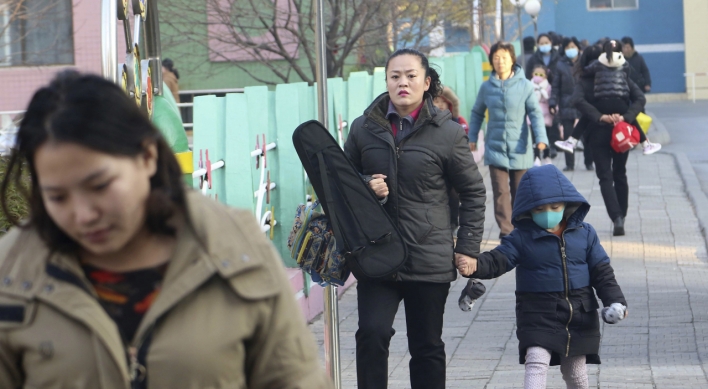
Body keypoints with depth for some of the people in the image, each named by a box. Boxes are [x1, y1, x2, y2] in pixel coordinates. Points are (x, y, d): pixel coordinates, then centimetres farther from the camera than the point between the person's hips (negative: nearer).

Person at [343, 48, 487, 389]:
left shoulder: (447, 133, -3)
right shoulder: (363, 128, 4)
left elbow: (473, 192, 4)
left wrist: (468, 247, -1)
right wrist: (365, 188, -7)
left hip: (429, 259, -1)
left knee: (427, 348, 9)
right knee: (372, 334, -16)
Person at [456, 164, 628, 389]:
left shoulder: (584, 233, 3)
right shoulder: (522, 237, -5)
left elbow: (601, 270, 6)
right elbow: (498, 260, -16)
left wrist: (614, 300, -5)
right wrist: (475, 266, -37)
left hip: (579, 313, 3)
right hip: (538, 315, -2)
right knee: (536, 363, -18)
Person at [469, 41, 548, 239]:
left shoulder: (525, 85, -5)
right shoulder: (487, 87, 2)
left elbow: (535, 113, -7)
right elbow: (477, 113, 14)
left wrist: (540, 138, -18)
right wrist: (472, 138, 10)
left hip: (520, 148, -1)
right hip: (495, 147, 1)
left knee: (520, 192, 10)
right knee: (501, 191, -9)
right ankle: (506, 231, -11)